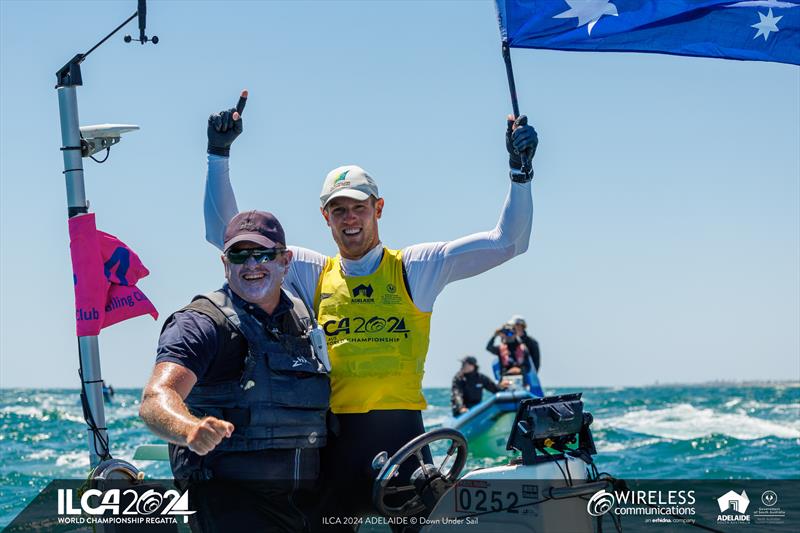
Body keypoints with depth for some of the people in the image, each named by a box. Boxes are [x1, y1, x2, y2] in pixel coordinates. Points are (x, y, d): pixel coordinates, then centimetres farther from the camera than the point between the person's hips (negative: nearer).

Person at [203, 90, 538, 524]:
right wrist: (219, 154, 7)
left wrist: (519, 170, -5)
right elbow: (224, 234, 13)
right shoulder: (311, 273, 13)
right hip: (332, 435, 2)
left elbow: (507, 242, 6)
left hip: (399, 428, -1)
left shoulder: (415, 268, 9)